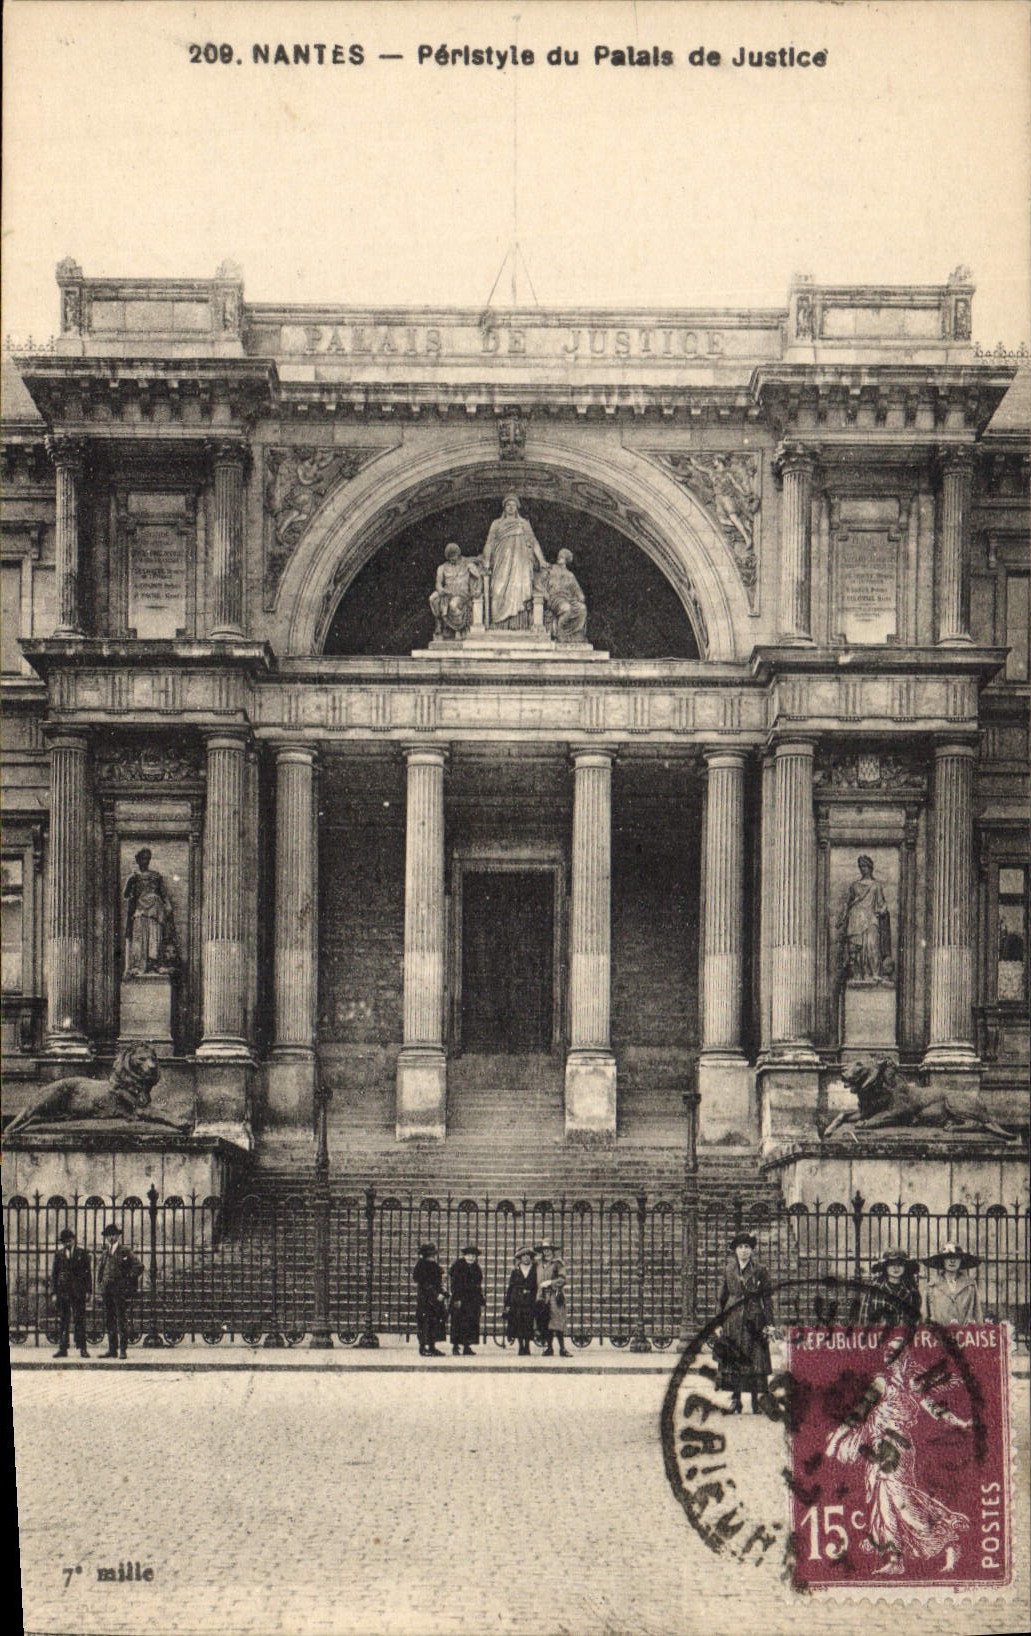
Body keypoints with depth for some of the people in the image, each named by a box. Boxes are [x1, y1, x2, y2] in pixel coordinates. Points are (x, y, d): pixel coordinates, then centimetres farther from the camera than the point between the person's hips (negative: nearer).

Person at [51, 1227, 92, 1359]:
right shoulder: (59, 1255, 10)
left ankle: (82, 1348, -1)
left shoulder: (82, 1254, 5)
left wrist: (88, 1291, -3)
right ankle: (62, 1348, 7)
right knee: (62, 1321, 3)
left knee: (79, 1320, -3)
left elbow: (88, 1273, 4)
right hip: (62, 1292, 2)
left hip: (78, 1292, -2)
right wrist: (53, 1293, 0)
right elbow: (53, 1274, 8)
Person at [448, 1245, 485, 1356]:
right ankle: (456, 1346, 2)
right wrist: (457, 1299, -17)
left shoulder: (477, 1268, 15)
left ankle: (467, 1347, 6)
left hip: (473, 1300, 5)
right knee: (458, 1323, -4)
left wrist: (481, 1302, 14)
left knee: (472, 1324, 1)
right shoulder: (457, 1266, -3)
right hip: (460, 1300, -5)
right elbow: (454, 1284, -9)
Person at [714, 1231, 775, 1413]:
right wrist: (719, 1323, 5)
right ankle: (735, 1400, 5)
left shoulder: (760, 1271, 2)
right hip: (732, 1320, 2)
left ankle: (756, 1399, 3)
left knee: (755, 1360, -4)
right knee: (732, 1361, -1)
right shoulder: (728, 1270, 8)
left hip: (754, 1321, -2)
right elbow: (723, 1297, 10)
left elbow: (766, 1299, 2)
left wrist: (769, 1323, -4)